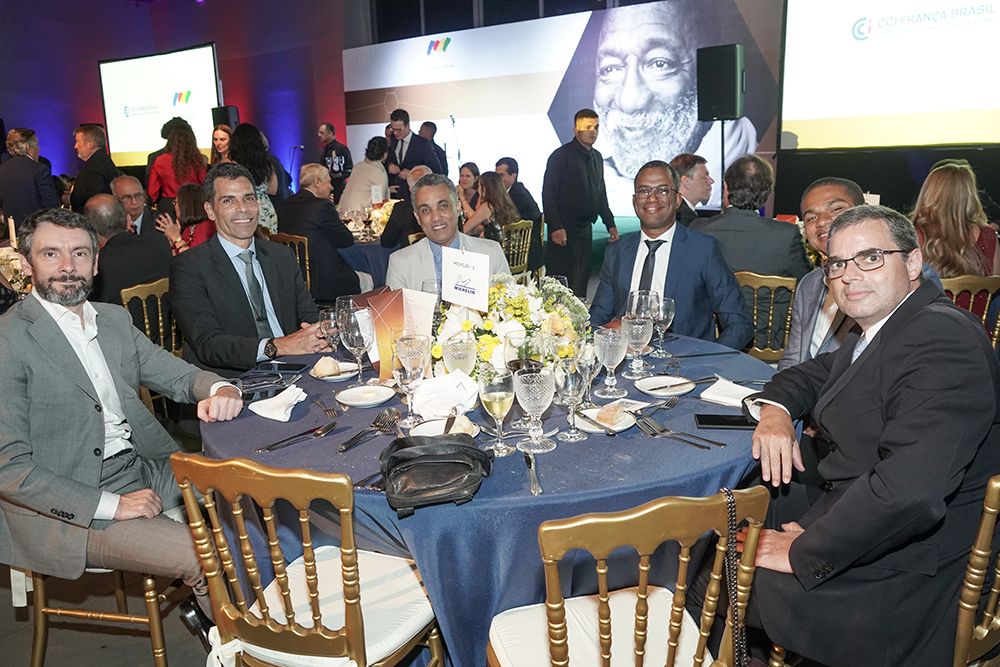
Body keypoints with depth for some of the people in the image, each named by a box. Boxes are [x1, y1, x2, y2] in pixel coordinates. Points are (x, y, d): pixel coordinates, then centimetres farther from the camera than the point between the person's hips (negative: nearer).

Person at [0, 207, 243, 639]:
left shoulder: (115, 319, 9)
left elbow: (176, 374, 11)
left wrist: (218, 389, -14)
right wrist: (110, 505, -20)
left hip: (145, 471, 7)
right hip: (68, 507, -7)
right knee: (206, 555, -20)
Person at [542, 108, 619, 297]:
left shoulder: (596, 157, 16)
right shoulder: (562, 155, -7)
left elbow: (600, 194, 22)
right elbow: (548, 194, -12)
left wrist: (610, 224, 15)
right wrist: (555, 227, -19)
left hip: (585, 228, 7)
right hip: (564, 230, -7)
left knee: (581, 280, 9)